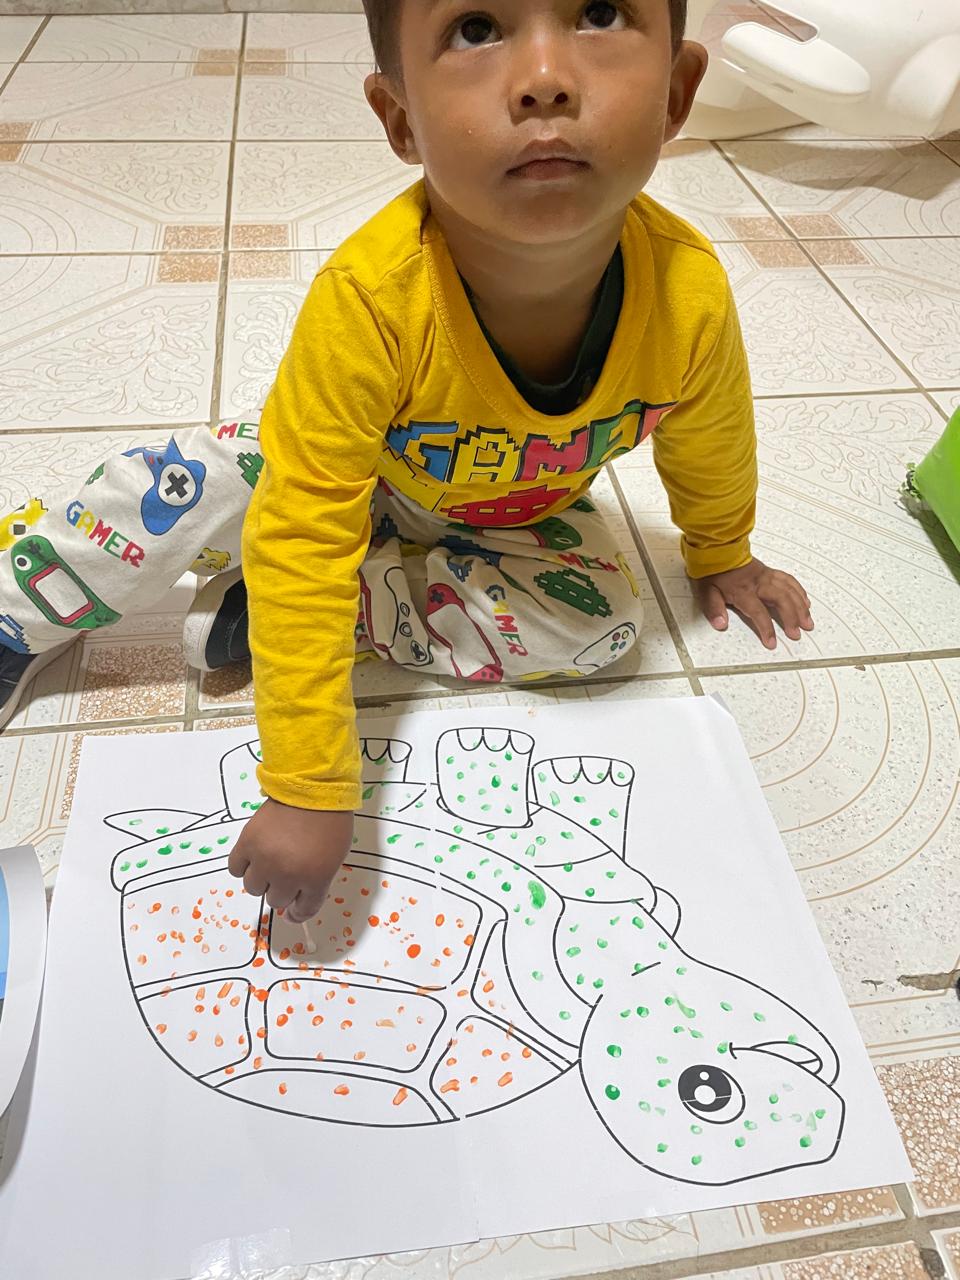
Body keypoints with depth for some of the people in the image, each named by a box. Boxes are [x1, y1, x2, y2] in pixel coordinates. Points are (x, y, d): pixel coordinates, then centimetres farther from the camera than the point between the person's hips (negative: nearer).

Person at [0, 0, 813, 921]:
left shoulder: (688, 296, -35)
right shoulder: (370, 299, -42)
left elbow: (709, 453, -11)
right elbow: (303, 535, -40)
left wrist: (720, 555, 10)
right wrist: (308, 793, -39)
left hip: (516, 514, 3)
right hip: (359, 473, -2)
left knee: (599, 625, -22)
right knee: (171, 494, -21)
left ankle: (258, 607, -16)